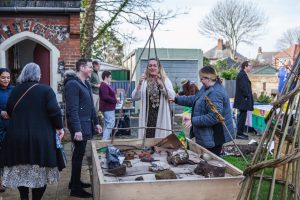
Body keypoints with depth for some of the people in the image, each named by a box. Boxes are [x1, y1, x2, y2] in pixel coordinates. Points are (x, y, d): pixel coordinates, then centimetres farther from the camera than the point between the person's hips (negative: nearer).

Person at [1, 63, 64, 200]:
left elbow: (9, 112, 16)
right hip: (41, 138, -4)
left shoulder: (15, 91, 7)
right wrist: (59, 127, 0)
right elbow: (55, 111, -14)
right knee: (40, 173, 9)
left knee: (21, 171, 18)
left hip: (17, 137, 4)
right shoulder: (46, 90, -6)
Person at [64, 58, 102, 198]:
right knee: (79, 154, -4)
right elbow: (72, 109, -20)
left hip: (86, 124, 9)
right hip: (79, 125, -9)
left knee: (79, 153, 16)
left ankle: (75, 181, 28)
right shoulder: (73, 84, -15)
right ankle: (75, 189, 5)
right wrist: (77, 129, -24)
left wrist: (96, 122, 19)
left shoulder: (86, 84, 15)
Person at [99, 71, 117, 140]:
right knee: (110, 124, -13)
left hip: (109, 108, 11)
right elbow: (105, 97, -25)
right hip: (108, 108, -11)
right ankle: (105, 139, -13)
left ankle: (106, 139, 22)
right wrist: (115, 100, -18)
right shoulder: (104, 85, -17)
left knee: (107, 124, 15)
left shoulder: (107, 85, 14)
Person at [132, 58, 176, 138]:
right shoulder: (144, 81, 7)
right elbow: (134, 97, -2)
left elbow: (172, 96, -10)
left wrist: (161, 84, -20)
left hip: (161, 116, -1)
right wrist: (139, 84, -16)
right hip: (147, 116, 1)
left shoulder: (165, 80, 5)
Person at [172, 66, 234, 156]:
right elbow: (195, 99, 17)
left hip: (213, 138, -10)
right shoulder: (206, 88, 8)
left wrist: (193, 121, -24)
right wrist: (177, 99, 12)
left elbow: (214, 116, -30)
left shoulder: (216, 93, -25)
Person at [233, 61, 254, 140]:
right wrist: (247, 96, -16)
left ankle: (240, 132, 22)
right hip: (243, 100, -11)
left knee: (242, 116, 15)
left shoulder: (242, 74, 16)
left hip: (242, 100, 11)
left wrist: (249, 96, 17)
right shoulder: (242, 74, -17)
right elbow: (243, 87, -22)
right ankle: (239, 134, 0)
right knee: (242, 116, -6)